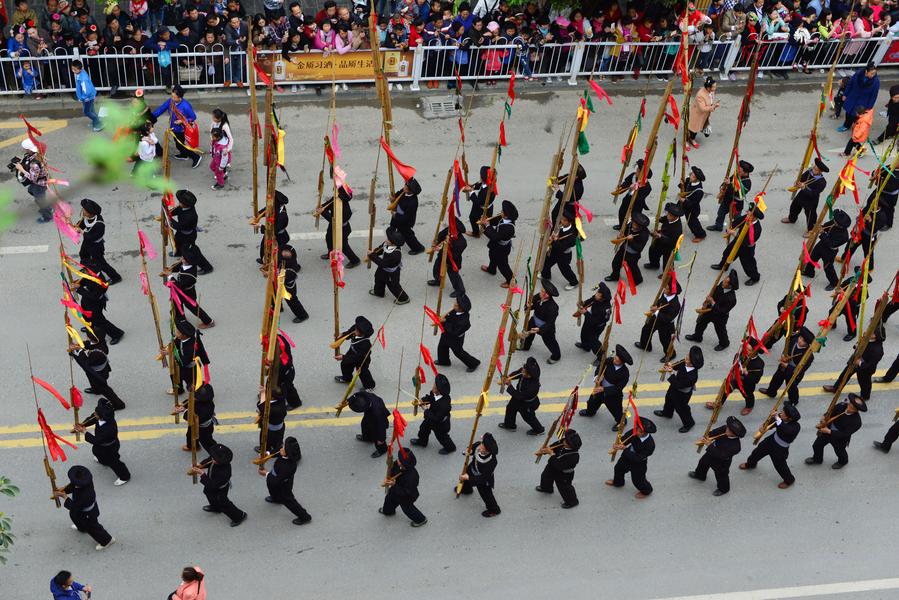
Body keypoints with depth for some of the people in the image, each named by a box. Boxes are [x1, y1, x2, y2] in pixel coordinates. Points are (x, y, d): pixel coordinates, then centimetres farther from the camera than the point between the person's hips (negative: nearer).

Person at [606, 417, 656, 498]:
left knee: (637, 480, 15)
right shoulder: (634, 432, -26)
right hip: (627, 456, 6)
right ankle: (617, 482, 63)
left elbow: (637, 458, -37)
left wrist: (624, 449, -41)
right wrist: (617, 444, -34)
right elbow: (625, 439, -11)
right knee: (619, 468, 29)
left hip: (639, 464, -6)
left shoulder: (650, 445, -41)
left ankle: (646, 491, 50)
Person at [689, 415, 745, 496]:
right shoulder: (724, 430, -24)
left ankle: (723, 489, 54)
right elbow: (714, 432, -7)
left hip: (721, 463, -7)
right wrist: (707, 437, -26)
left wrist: (709, 445, -41)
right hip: (711, 454, 7)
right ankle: (700, 475, 65)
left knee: (721, 476, 22)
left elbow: (720, 455, -41)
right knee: (703, 462, 32)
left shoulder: (735, 446, -43)